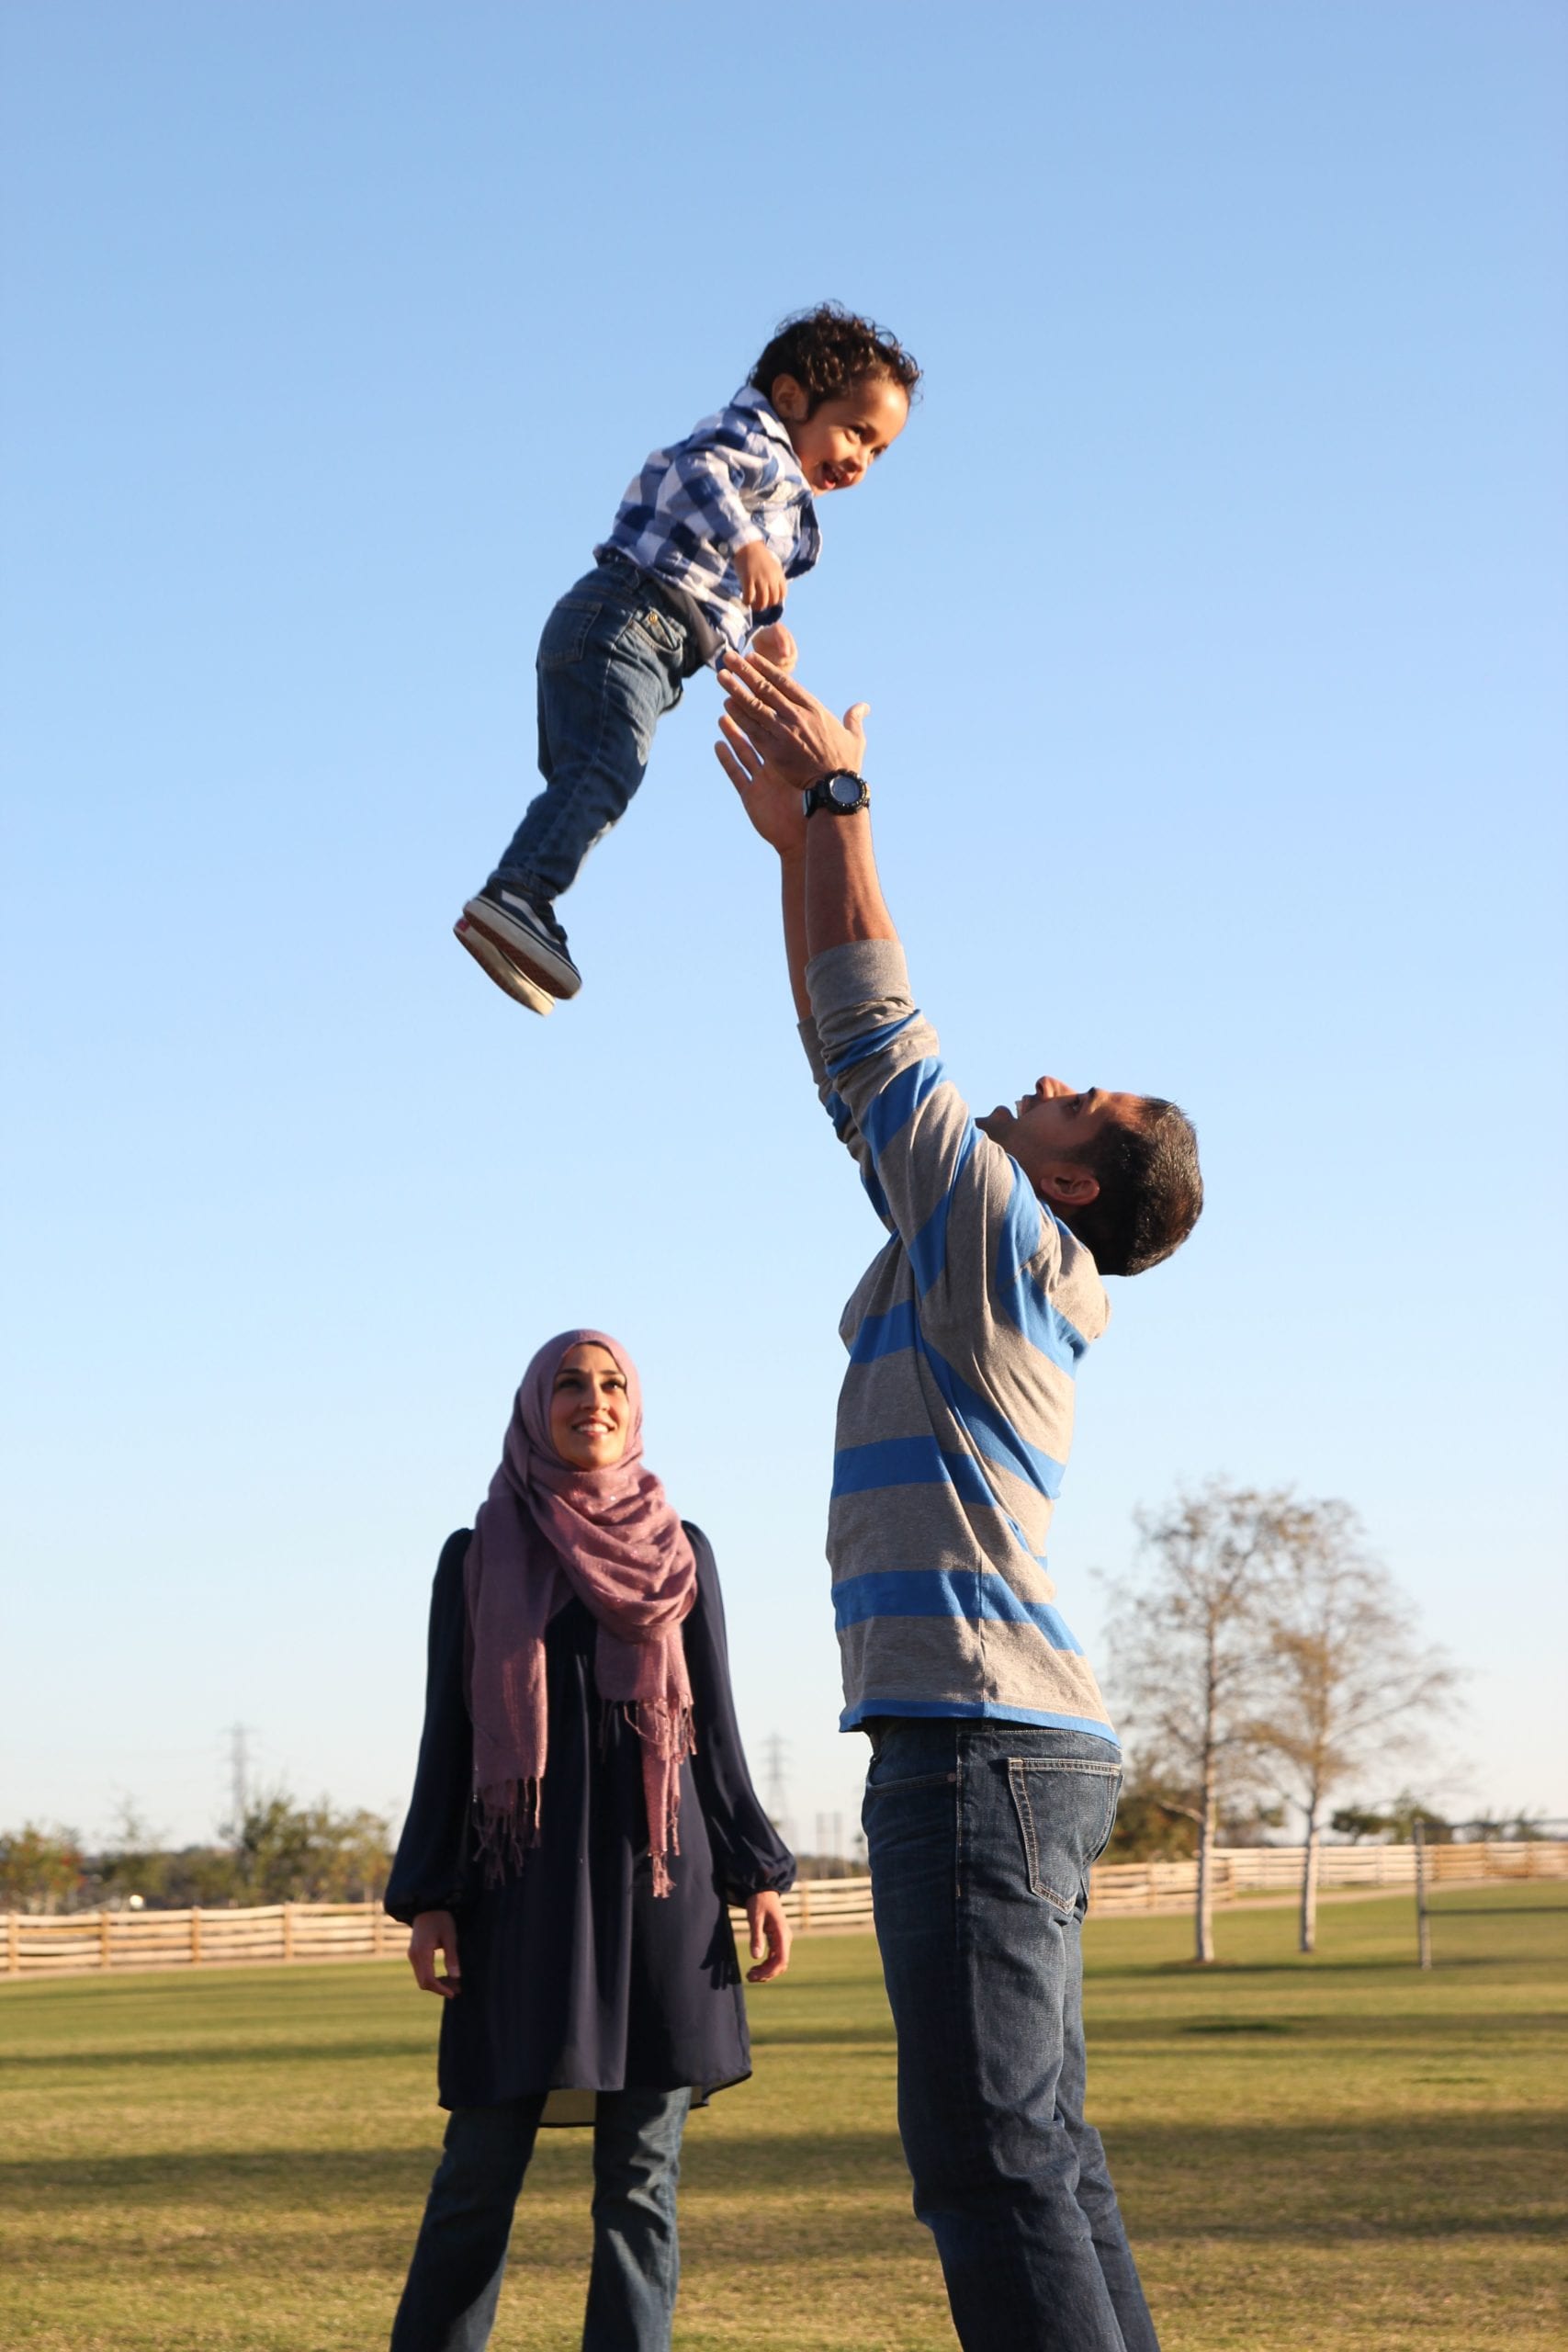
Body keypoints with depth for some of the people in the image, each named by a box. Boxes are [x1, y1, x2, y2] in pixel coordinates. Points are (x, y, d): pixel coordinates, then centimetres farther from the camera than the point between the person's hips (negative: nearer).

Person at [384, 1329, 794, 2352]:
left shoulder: (681, 1552, 12)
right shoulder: (476, 1558, 9)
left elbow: (717, 1726, 12)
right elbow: (447, 1733, 6)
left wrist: (759, 1877, 1)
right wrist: (427, 1900, -3)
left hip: (658, 1878, 1)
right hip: (524, 1883, -1)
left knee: (643, 2172, -3)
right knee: (482, 2166, -5)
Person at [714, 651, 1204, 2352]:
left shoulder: (1004, 1232, -6)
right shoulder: (988, 1259, 18)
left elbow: (874, 1028, -4)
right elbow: (856, 1062, 23)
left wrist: (841, 797, 4)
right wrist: (799, 840, 24)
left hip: (982, 1744, -10)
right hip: (1002, 1746, 10)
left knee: (993, 2158, -13)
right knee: (1032, 2149, 11)